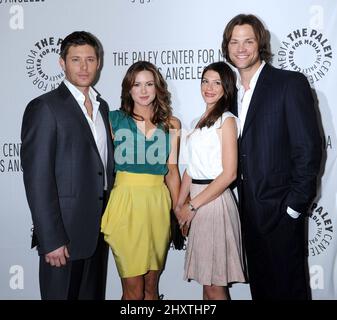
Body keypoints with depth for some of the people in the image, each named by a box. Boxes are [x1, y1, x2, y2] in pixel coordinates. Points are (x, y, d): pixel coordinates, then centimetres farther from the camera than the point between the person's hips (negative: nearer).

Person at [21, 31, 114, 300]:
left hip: (99, 230, 7)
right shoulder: (44, 108, -11)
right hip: (65, 232, -7)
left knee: (94, 293, 17)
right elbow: (37, 179, -15)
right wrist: (51, 240, -18)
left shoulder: (102, 106, 13)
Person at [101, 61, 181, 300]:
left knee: (151, 285, 10)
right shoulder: (114, 119, 2)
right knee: (133, 289, -1)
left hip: (158, 204, 3)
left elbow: (172, 170, 10)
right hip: (126, 202, -2)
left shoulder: (171, 125, 9)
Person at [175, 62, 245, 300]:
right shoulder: (202, 121, 16)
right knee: (206, 279, 13)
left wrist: (193, 206, -13)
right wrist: (179, 204, 9)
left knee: (215, 284, -1)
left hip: (215, 200, -7)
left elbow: (229, 174, -15)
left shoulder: (227, 120, -7)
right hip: (196, 202, 8)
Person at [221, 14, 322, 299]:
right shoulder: (234, 91, 12)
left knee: (288, 287, 6)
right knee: (259, 286, 17)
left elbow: (309, 148, -14)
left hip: (280, 208, -6)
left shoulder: (291, 83, -9)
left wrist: (295, 204, -16)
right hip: (249, 208, 6)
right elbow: (240, 152, 12)